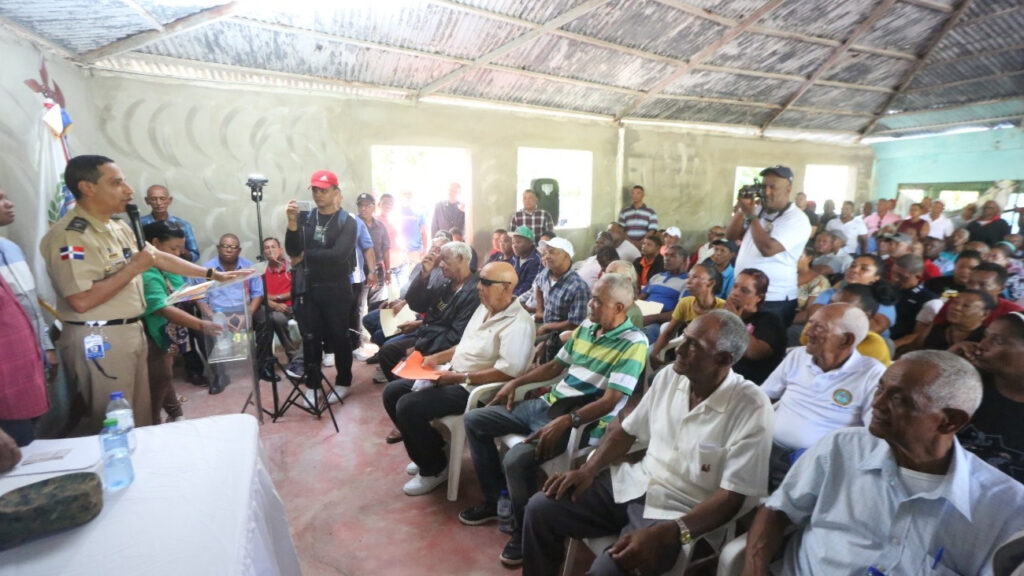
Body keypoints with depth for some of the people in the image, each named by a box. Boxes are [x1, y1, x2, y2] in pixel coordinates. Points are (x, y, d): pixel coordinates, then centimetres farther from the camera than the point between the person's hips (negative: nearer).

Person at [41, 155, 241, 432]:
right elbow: (81, 301, -26)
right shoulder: (68, 236, -18)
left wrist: (211, 274, 17)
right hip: (98, 340, -9)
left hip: (131, 331, 9)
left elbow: (160, 257, 19)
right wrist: (133, 268, -18)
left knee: (140, 420, 18)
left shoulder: (119, 228, 11)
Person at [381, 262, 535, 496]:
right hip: (451, 375, 10)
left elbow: (508, 372, -27)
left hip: (474, 389, -10)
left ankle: (434, 469, 3)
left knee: (408, 406, -21)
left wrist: (460, 377, -24)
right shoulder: (484, 307, 10)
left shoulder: (517, 323, -20)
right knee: (392, 392, 6)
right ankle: (429, 449, 19)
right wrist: (437, 357, 6)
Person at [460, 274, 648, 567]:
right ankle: (495, 498, 20)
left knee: (516, 459, -30)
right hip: (548, 404, 9)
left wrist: (565, 422, -32)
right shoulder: (585, 328, 9)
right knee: (474, 420, 8)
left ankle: (525, 530, 1)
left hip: (581, 422, -8)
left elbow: (610, 401, -22)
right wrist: (516, 381, 14)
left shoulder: (633, 343, -15)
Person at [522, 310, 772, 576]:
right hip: (634, 483, 6)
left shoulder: (751, 409, -17)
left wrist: (664, 533, -29)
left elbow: (732, 497, -19)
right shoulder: (669, 376, 0)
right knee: (540, 508, -6)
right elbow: (627, 431, 10)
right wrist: (588, 469, -4)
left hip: (682, 513, -5)